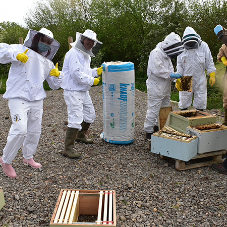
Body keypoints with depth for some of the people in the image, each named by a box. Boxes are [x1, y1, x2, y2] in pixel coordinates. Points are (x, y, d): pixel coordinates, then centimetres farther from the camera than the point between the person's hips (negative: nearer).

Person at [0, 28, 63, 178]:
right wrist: (15, 54, -26)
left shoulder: (48, 62, 17)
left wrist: (57, 75, 0)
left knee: (35, 130, 12)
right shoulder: (21, 50, 0)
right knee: (20, 130, -17)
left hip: (37, 99, 7)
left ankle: (28, 157, 34)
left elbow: (54, 85, 20)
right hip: (18, 97, -6)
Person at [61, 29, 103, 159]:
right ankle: (68, 148, -6)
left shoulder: (86, 55, 18)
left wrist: (96, 72, 9)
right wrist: (92, 80, -15)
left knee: (90, 115, 20)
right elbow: (77, 74, -23)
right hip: (73, 91, -10)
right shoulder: (74, 53, -15)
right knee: (76, 119, -14)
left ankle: (81, 136, 42)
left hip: (84, 91, 10)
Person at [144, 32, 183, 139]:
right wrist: (171, 75, -22)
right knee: (153, 110, -5)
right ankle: (149, 131, 5)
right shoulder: (156, 53, -14)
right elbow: (157, 70, -24)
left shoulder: (166, 55, 17)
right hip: (155, 88, -10)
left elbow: (169, 70, 20)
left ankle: (160, 127, 31)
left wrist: (175, 76, 1)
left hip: (165, 88, 10)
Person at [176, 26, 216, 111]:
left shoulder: (203, 46, 0)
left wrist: (212, 75, -5)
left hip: (200, 80, 0)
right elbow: (179, 65, 2)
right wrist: (178, 80, -5)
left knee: (200, 102, 6)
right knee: (184, 101, 5)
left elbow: (209, 62, 2)